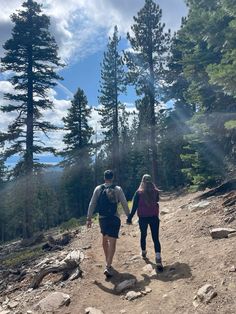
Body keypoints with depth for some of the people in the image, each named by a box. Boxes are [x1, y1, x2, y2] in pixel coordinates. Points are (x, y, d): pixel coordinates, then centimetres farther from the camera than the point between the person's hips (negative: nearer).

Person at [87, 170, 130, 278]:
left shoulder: (98, 189, -1)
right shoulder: (118, 189, -4)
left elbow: (92, 204, -3)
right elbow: (124, 204, -4)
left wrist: (89, 218, 1)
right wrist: (129, 216, 7)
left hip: (102, 218, 3)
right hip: (114, 218, -3)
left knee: (105, 240, 22)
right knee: (112, 243, -1)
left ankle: (108, 262, 38)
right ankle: (108, 267, -10)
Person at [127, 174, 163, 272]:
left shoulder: (138, 193, -10)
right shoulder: (155, 192, -4)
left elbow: (134, 207, -10)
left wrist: (130, 218, -5)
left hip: (143, 218, 0)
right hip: (154, 217, 1)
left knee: (143, 235, 22)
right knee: (156, 238, -1)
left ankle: (143, 252, 41)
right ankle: (158, 260, -12)